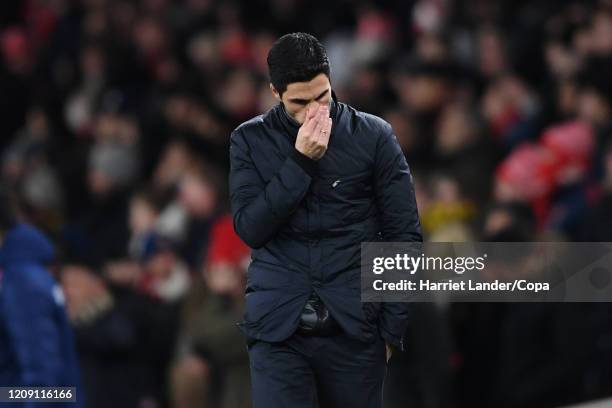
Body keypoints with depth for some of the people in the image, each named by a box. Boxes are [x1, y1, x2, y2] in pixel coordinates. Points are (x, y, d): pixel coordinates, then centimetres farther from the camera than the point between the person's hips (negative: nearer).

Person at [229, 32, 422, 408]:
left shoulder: (374, 137, 2)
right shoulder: (250, 141, 5)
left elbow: (405, 236, 3)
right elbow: (250, 229, -5)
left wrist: (393, 327, -1)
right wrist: (300, 162, -13)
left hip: (354, 326, 0)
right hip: (277, 327, 0)